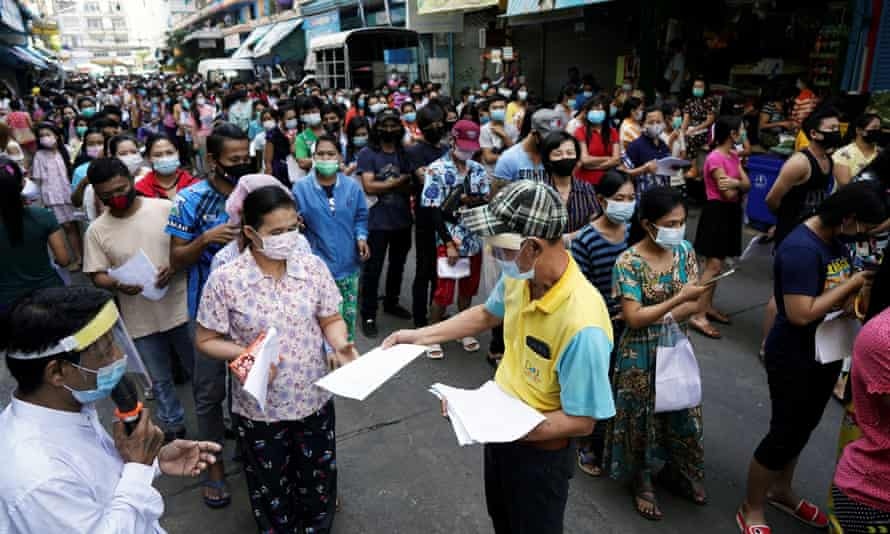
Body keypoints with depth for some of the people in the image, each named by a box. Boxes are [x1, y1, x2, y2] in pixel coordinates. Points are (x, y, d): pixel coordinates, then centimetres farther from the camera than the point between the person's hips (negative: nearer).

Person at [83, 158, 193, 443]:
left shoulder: (166, 208, -8)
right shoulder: (97, 230, -3)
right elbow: (97, 276, 0)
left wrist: (174, 268, -21)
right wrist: (116, 284, -21)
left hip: (181, 309, -1)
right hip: (141, 318, 1)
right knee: (160, 380, 17)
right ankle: (173, 428, 37)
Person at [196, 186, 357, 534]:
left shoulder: (313, 267, -9)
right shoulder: (225, 280, -17)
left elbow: (331, 319, 0)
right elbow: (207, 341, -8)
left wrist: (340, 345, -20)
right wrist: (245, 354, -25)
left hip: (314, 398, 3)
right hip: (260, 407, -2)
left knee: (318, 480, 22)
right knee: (271, 487, 21)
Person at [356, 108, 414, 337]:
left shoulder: (405, 153, 6)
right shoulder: (367, 153, -6)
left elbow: (411, 186, -1)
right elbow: (369, 187, -16)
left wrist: (384, 186, -18)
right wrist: (399, 182, -13)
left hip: (402, 219, 5)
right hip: (378, 221, -5)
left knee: (397, 265, 19)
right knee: (373, 269, 1)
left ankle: (391, 302, 38)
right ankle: (368, 315, 11)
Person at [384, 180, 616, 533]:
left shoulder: (582, 325, -38)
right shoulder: (518, 276, -16)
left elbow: (581, 421, -28)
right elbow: (487, 314, 7)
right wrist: (422, 336, 2)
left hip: (540, 451, -7)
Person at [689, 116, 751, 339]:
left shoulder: (734, 156, 11)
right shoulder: (715, 159, -17)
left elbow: (747, 185, 2)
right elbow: (729, 193, -20)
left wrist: (736, 182, -18)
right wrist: (740, 183, -1)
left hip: (730, 212, 9)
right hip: (717, 212, -9)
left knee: (717, 264, 14)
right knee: (714, 265, -11)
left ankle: (708, 306, 24)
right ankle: (698, 316, -8)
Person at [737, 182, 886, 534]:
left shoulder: (835, 239, 2)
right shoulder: (801, 248, -27)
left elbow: (836, 291, 12)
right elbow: (801, 314, -31)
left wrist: (861, 284, -8)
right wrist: (851, 284, -23)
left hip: (826, 353, 9)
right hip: (795, 359, -9)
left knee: (802, 429, 22)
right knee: (784, 435, 3)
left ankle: (781, 492, 44)